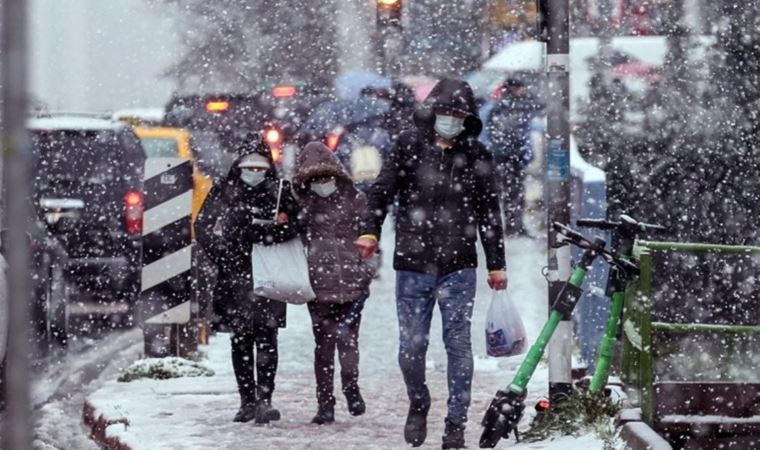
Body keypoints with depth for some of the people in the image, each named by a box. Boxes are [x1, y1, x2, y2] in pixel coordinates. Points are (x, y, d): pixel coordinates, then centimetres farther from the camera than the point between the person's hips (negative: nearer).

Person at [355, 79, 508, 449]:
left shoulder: (476, 155, 7)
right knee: (411, 346, 0)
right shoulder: (409, 145, 4)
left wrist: (496, 264, 12)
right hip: (413, 265, 0)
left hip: (458, 266, 0)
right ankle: (418, 405, 26)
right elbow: (383, 190, 1)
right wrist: (370, 231, -15)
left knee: (458, 344, -3)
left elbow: (489, 213, 12)